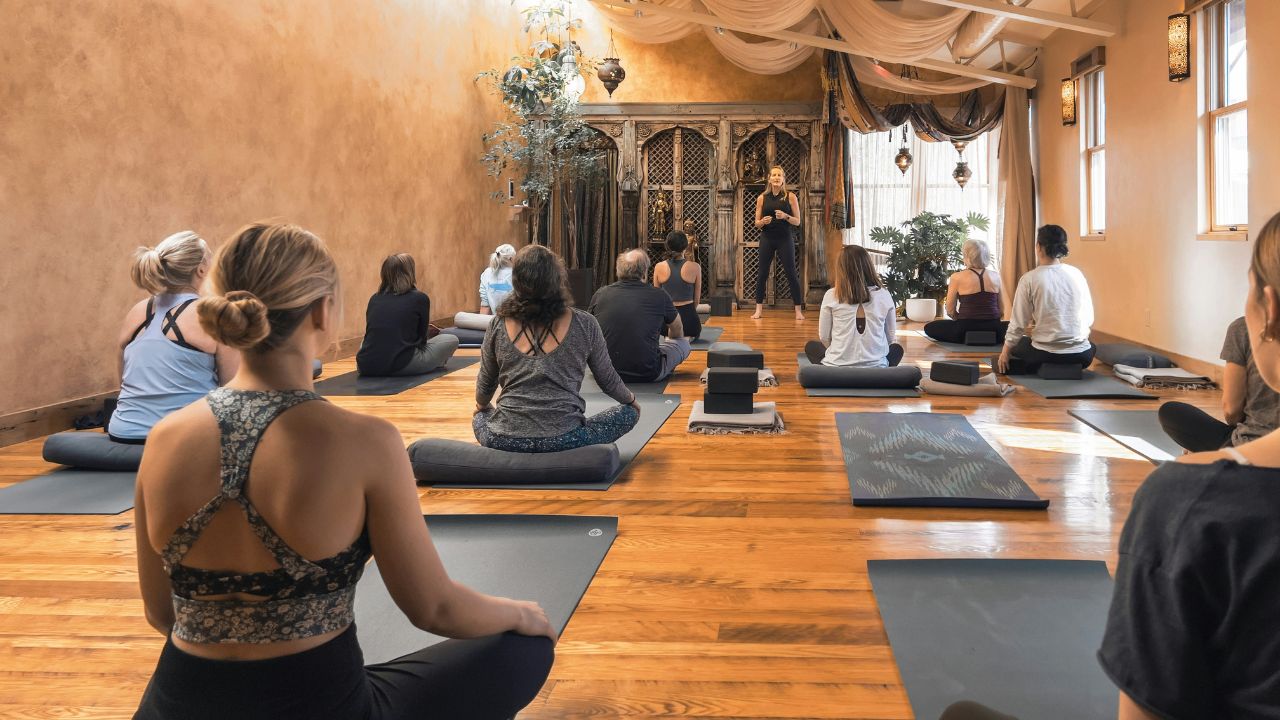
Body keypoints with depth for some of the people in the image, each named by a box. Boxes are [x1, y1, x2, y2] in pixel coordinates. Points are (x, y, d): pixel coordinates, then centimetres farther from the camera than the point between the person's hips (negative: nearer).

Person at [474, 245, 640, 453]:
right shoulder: (584, 325, -7)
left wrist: (480, 407, 37)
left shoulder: (498, 326, -2)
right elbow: (608, 380, 7)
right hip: (563, 440, -3)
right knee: (629, 413, 21)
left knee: (480, 417, 38)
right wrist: (631, 400, 30)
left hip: (505, 441, 3)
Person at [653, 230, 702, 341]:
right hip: (688, 319, -2)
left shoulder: (659, 267, -2)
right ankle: (687, 338, 1)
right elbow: (696, 300, 4)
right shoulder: (695, 267, -6)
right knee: (694, 335, 35)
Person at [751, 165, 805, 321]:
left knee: (791, 273, -2)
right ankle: (758, 310, 9)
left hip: (785, 239, -2)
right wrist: (763, 221, -14)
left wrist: (785, 216, -17)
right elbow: (756, 223, 8)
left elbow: (797, 221, 1)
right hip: (767, 239, 2)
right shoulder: (762, 198, 5)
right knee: (762, 274, 2)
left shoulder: (790, 197, 1)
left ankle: (798, 310, 4)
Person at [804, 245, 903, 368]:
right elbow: (891, 338, 5)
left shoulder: (831, 296, -7)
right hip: (876, 368, 0)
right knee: (897, 349, 34)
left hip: (837, 367, 0)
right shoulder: (884, 296, -3)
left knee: (811, 346, 31)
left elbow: (824, 337, 1)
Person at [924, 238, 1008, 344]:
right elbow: (1002, 311, 8)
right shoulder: (996, 276, 4)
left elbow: (950, 311, 1)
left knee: (929, 328, 18)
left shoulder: (957, 277, -4)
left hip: (966, 329, -3)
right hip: (992, 329, 3)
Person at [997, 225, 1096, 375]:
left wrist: (1005, 352, 11)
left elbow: (1018, 323, -4)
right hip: (1080, 355, 2)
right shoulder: (1077, 274, -1)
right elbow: (1089, 319, 6)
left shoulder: (1029, 279, -9)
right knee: (1092, 348, 38)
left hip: (1045, 354, -2)